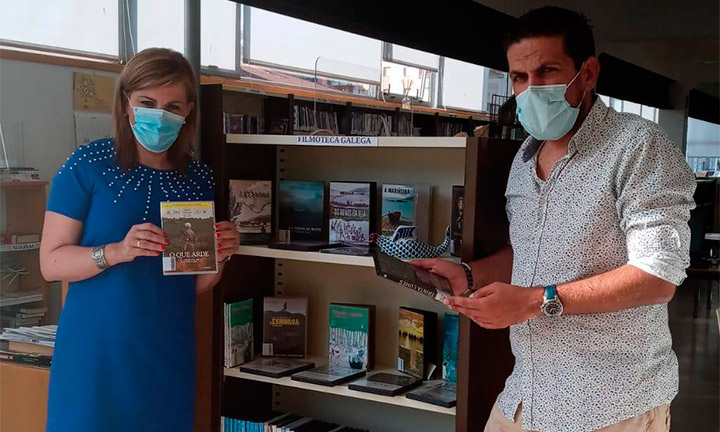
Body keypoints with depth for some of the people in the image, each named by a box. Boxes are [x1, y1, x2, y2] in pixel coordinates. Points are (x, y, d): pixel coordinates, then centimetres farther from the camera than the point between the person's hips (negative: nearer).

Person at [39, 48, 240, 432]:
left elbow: (196, 286, 10)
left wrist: (218, 256, -10)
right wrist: (117, 251, -25)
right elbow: (51, 263, -10)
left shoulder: (198, 179, 5)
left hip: (169, 355, 4)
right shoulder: (88, 165, -6)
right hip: (95, 353, -3)